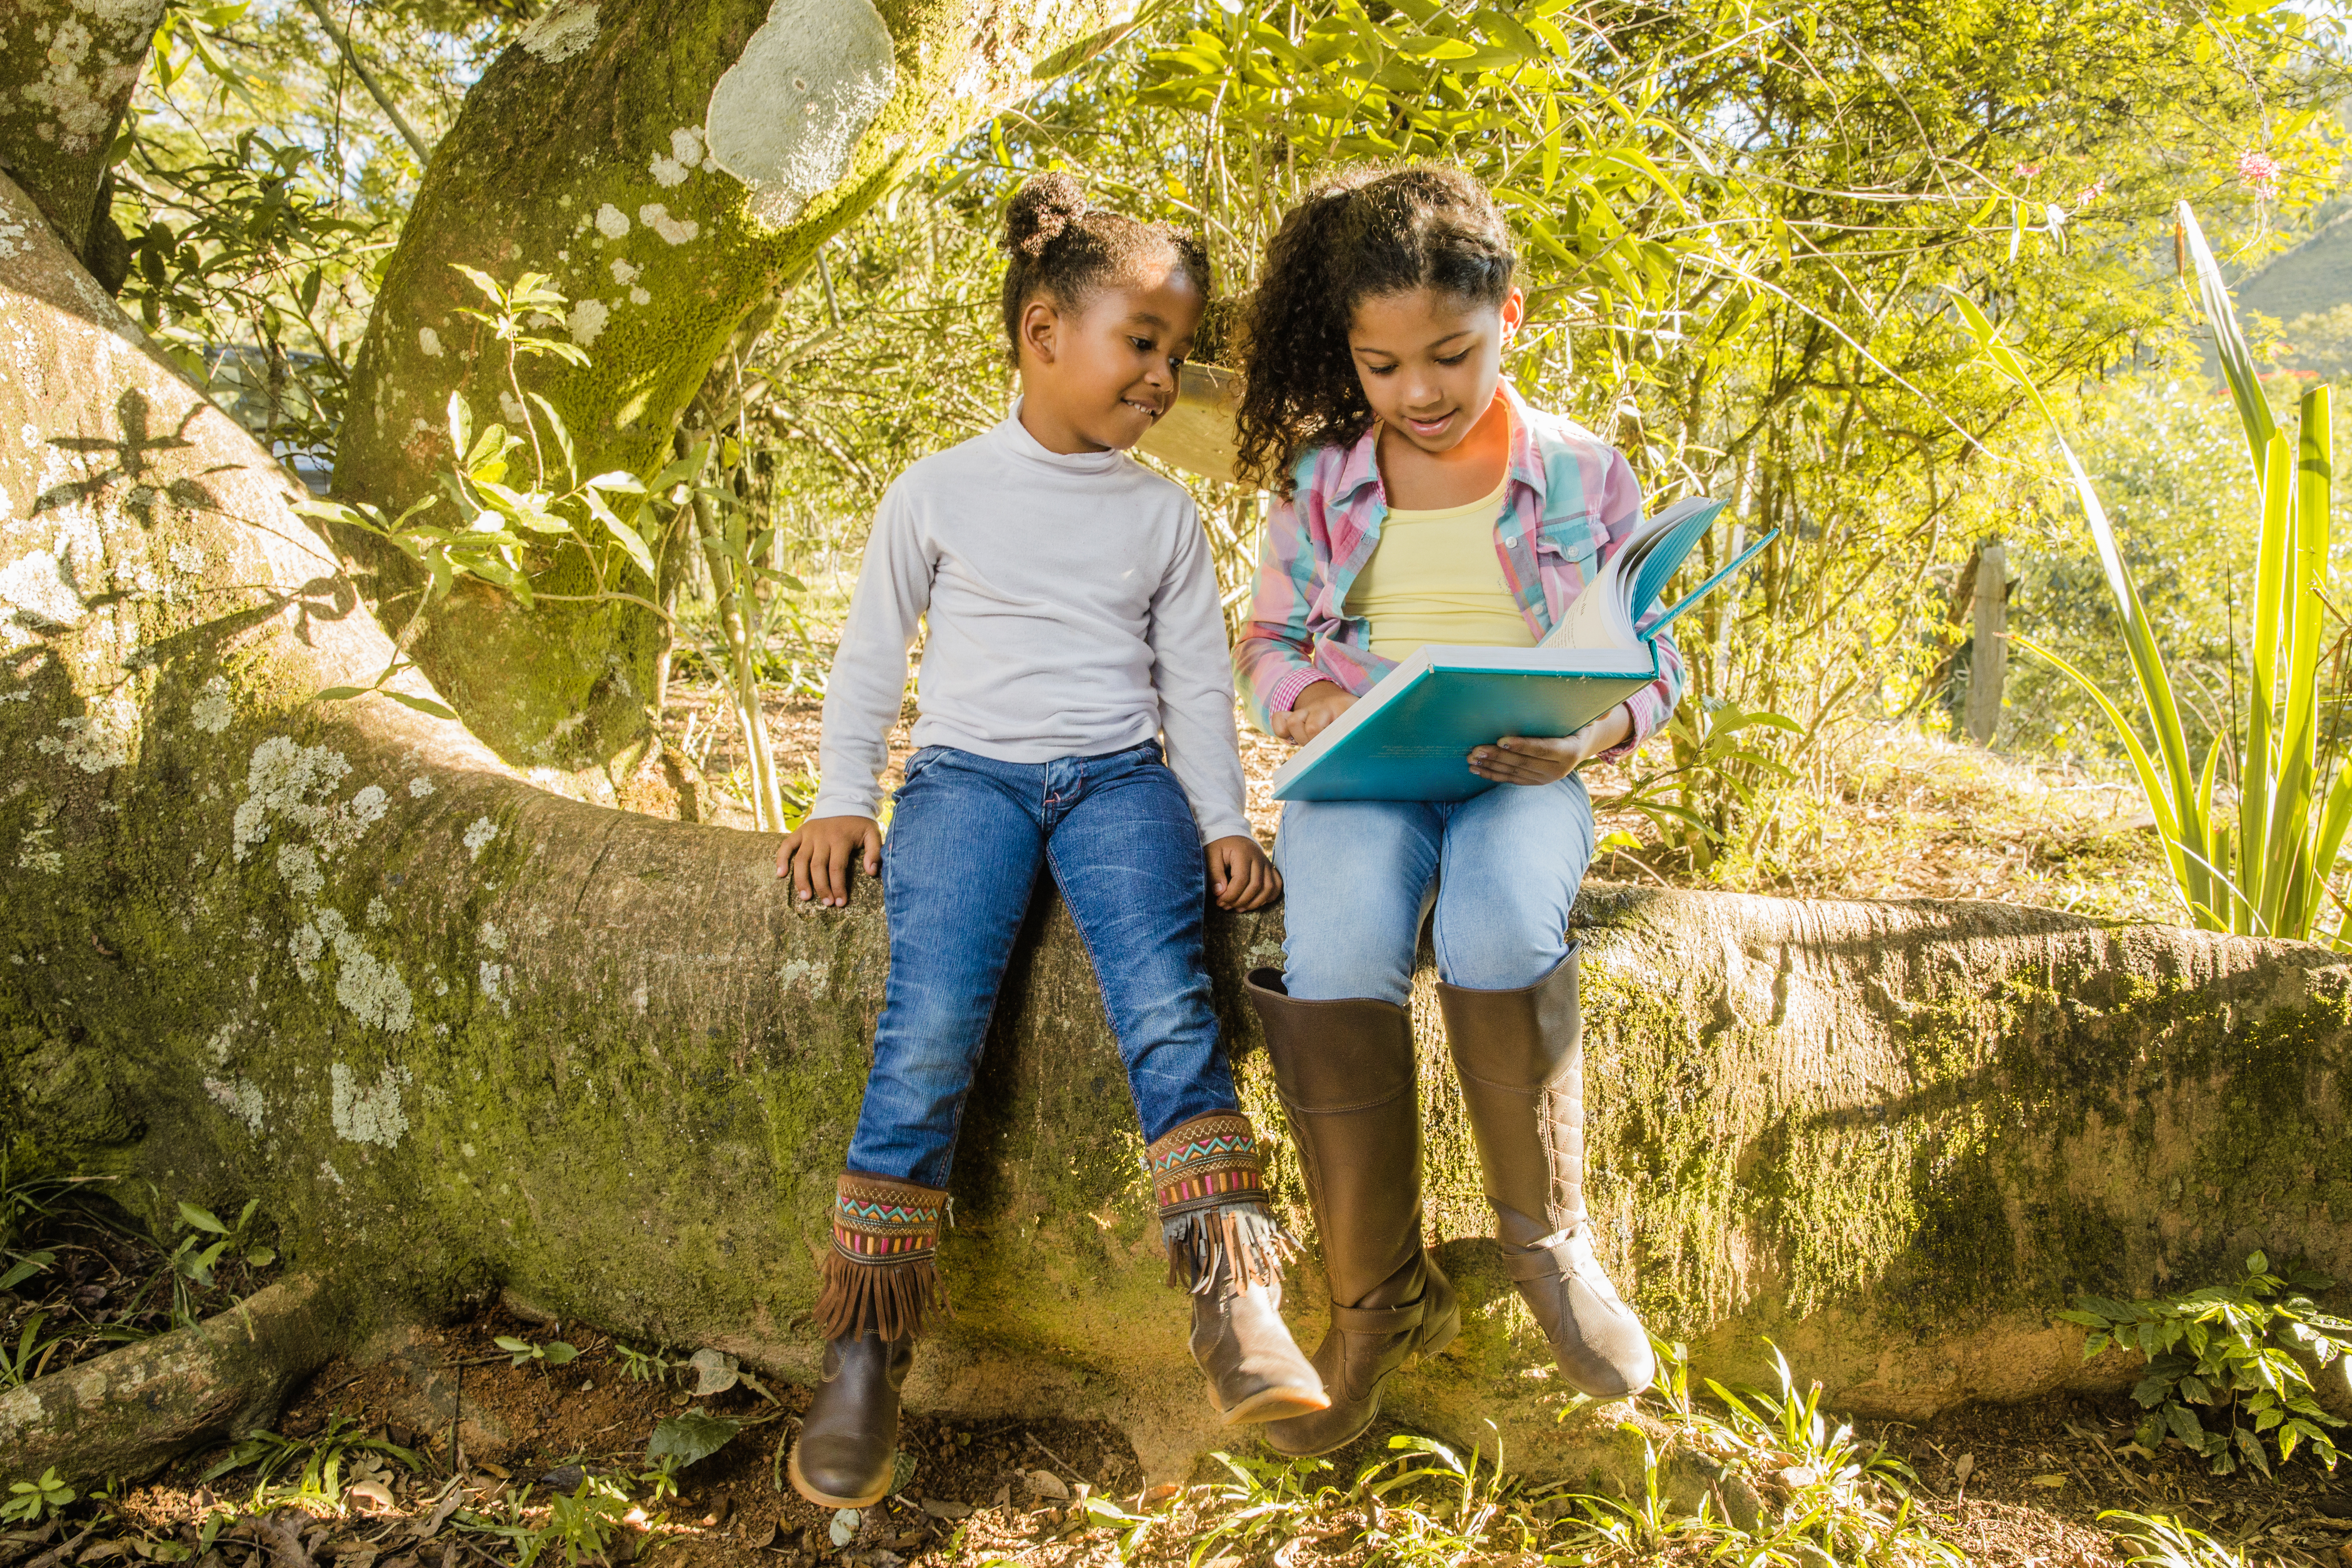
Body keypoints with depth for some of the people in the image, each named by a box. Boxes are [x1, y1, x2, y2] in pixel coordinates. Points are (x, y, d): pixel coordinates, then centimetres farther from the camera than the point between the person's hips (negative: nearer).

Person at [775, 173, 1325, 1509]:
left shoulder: (1165, 514, 16)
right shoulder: (939, 492, 10)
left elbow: (1198, 681, 15)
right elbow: (871, 655, 15)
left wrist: (1224, 820, 2)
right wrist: (842, 800, 5)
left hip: (1119, 777, 2)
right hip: (968, 770, -1)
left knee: (1167, 1003, -26)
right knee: (931, 1024, -24)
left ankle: (1237, 1309, -26)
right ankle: (866, 1358, -15)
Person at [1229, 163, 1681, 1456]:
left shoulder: (1582, 476, 6)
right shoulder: (1322, 483, 9)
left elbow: (1654, 659, 9)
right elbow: (1267, 642, 14)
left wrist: (1593, 733, -14)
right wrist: (1315, 700, -9)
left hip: (1521, 777, -1)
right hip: (1361, 775, 1)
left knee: (1501, 926, -37)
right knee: (1337, 948, -32)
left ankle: (1548, 1237, -11)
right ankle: (1377, 1300, -15)